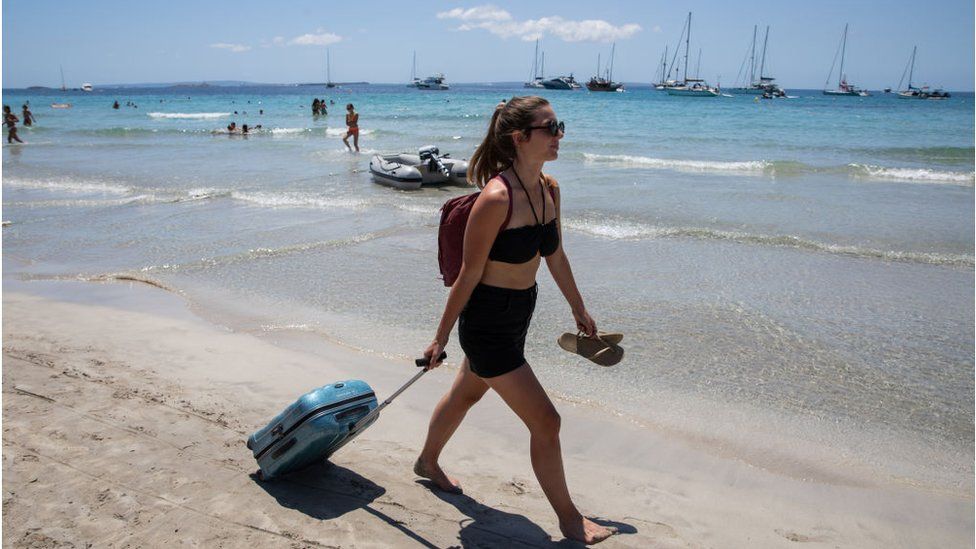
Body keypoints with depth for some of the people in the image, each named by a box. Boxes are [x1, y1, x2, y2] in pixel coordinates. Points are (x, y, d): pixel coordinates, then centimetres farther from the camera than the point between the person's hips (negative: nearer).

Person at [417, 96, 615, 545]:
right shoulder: (496, 198, -25)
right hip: (486, 323, -8)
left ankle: (428, 462, 53)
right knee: (544, 420, -1)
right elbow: (469, 274, -19)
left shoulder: (549, 189, 0)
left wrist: (579, 310, 21)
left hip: (518, 317, 9)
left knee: (466, 394, 28)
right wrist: (441, 338, -10)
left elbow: (556, 256, 13)